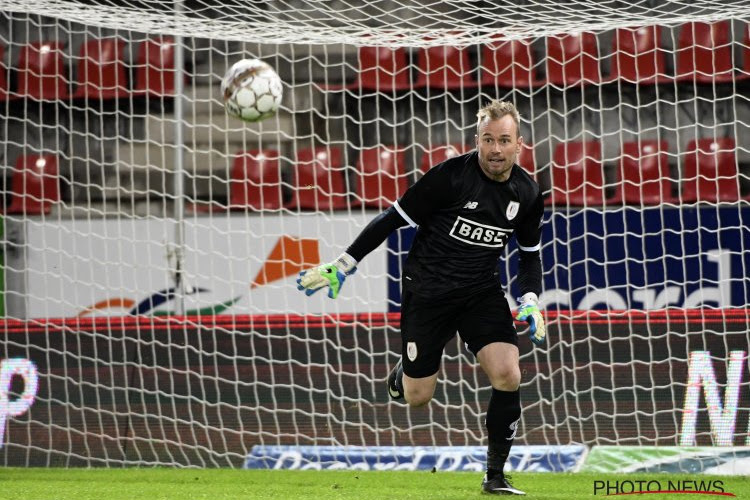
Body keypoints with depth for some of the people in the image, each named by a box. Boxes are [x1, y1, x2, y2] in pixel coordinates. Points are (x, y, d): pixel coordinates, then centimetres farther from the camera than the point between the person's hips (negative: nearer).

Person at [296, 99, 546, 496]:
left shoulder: (527, 193, -3)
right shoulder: (450, 175, -18)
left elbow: (530, 254, 13)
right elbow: (394, 218, -11)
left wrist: (531, 301, -4)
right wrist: (343, 265, -11)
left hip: (482, 292, 3)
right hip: (427, 290, -3)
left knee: (508, 375, -18)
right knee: (417, 397, 1)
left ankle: (495, 477, -3)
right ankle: (404, 372, 42)